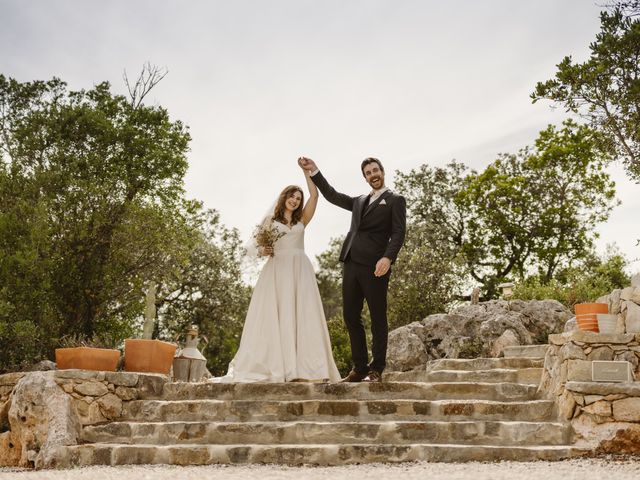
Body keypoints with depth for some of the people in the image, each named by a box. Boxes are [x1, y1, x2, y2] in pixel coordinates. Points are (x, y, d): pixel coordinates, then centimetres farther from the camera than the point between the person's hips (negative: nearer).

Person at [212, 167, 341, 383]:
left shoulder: (302, 220, 17)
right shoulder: (270, 219, 14)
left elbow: (314, 194, 8)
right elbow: (259, 246, 10)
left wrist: (306, 170, 8)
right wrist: (262, 250, -12)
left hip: (300, 270, 1)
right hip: (276, 270, -1)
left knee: (302, 315, -7)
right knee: (273, 316, -7)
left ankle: (303, 367, -12)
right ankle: (272, 367, -9)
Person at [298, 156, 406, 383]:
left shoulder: (395, 200, 6)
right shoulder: (359, 201, 24)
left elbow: (398, 232, -5)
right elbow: (332, 195, 24)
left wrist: (388, 258, -20)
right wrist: (314, 171, 16)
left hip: (374, 267, -6)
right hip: (351, 264, 6)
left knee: (377, 319, 0)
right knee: (351, 317, 5)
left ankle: (376, 370, 5)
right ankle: (360, 367, 12)